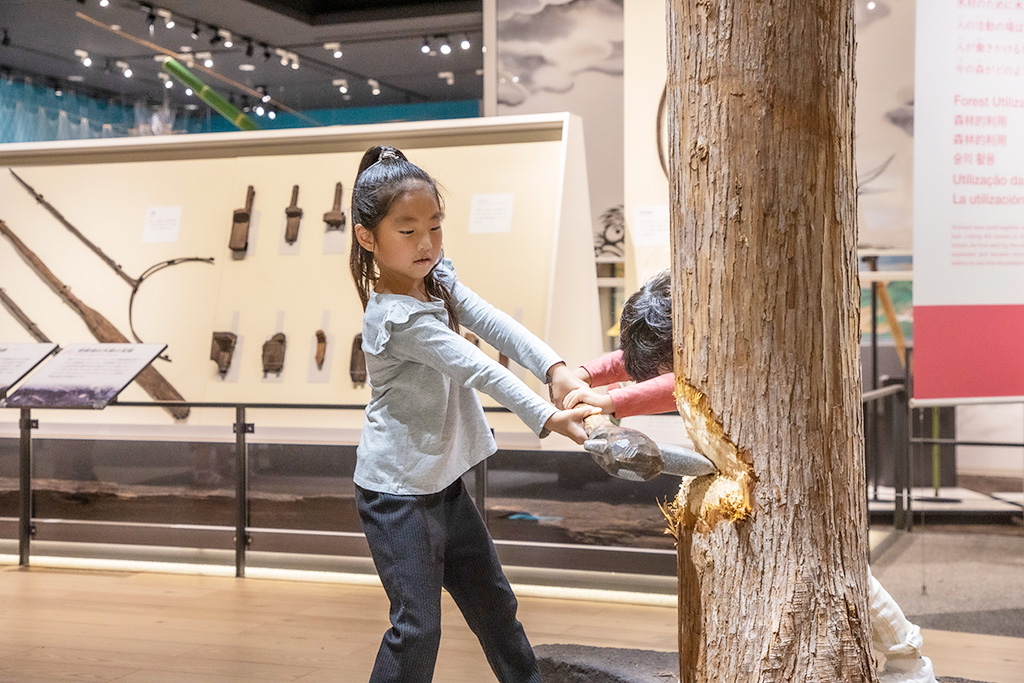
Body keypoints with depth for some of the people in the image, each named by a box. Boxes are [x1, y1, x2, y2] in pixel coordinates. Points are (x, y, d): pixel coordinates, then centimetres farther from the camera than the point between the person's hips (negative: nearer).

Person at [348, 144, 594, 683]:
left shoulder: (438, 281, 2)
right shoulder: (395, 317, -24)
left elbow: (494, 324, -12)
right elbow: (475, 368, -30)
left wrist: (555, 368, -28)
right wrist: (548, 419, -33)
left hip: (442, 478, 9)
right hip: (397, 491, -9)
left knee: (492, 601, 21)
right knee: (417, 626, -5)